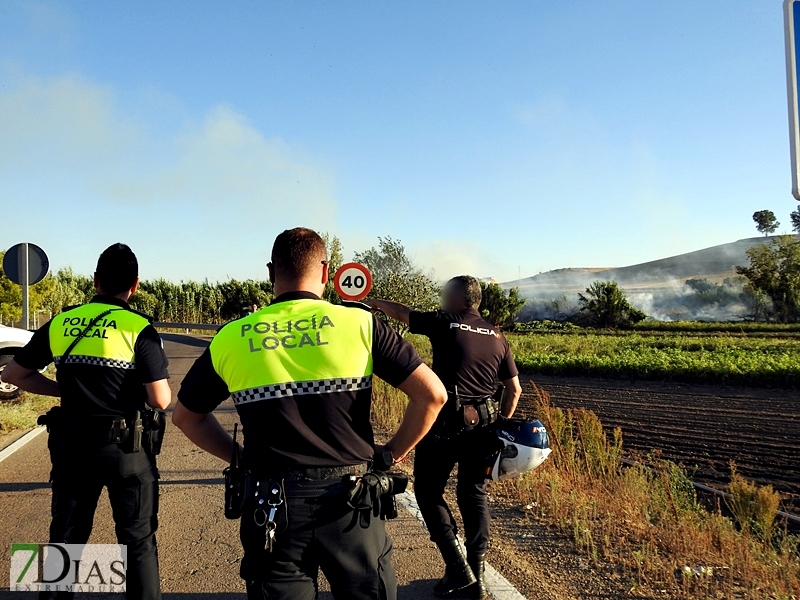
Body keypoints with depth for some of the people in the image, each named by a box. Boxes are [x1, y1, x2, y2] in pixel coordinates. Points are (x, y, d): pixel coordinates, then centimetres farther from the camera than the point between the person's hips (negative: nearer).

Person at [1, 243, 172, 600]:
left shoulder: (59, 324, 2)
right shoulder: (138, 328, -12)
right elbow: (161, 400, -15)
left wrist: (66, 390, 11)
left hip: (71, 444, 4)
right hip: (126, 447, -4)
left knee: (65, 535, 19)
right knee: (138, 540, 10)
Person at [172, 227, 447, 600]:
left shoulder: (230, 339, 0)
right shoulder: (359, 323, -5)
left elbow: (186, 416, 13)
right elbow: (432, 394, -6)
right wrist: (390, 455, 4)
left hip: (271, 506, 1)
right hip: (350, 500, 0)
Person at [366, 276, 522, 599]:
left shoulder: (444, 324, -4)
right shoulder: (497, 337, 9)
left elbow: (402, 312, 11)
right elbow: (514, 389, 10)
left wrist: (376, 303, 29)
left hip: (445, 422, -5)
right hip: (481, 424, 5)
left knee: (428, 491, 9)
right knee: (474, 494, 15)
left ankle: (457, 567, 3)